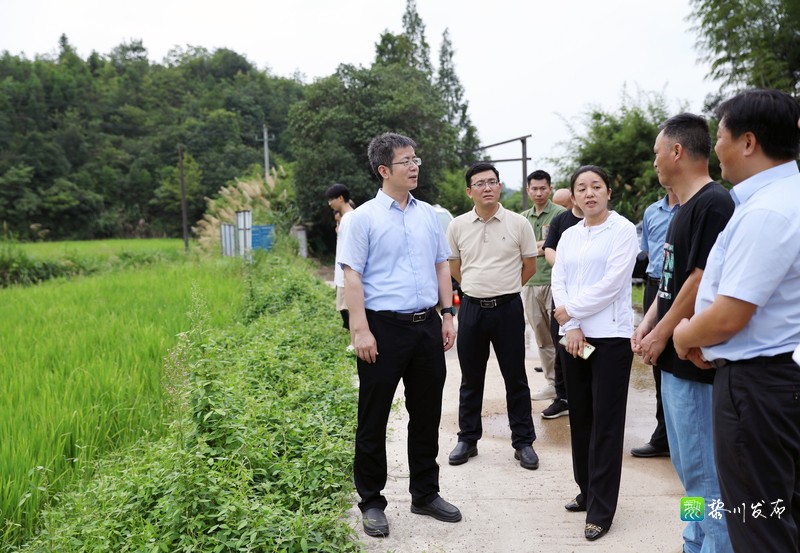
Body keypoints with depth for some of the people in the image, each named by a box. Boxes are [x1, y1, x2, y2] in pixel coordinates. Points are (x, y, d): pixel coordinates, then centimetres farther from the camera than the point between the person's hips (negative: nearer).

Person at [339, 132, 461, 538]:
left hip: (427, 325, 5)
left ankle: (425, 494, 32)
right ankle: (371, 502, 22)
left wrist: (448, 314, 9)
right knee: (373, 420, 6)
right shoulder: (364, 217, -5)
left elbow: (441, 265, 15)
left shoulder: (428, 214, 10)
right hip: (384, 326, -5)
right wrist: (360, 330, -15)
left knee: (426, 414, 15)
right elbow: (352, 276, -9)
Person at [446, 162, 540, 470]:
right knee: (471, 379, 11)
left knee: (515, 378, 6)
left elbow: (530, 266, 7)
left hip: (508, 308, -2)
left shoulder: (518, 224, -3)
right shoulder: (458, 226, 2)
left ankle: (523, 442, 17)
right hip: (472, 308, 2)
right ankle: (468, 439, 24)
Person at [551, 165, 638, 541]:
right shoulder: (569, 236, 12)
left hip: (610, 337, -5)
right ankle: (588, 492, 27)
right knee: (580, 419, 11)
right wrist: (571, 327, -9)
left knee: (606, 425, -1)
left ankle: (600, 510, 8)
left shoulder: (622, 229, -4)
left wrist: (570, 310, -8)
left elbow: (611, 283, -14)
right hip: (574, 336, 6)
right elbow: (558, 281, 5)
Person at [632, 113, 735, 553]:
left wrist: (661, 334, -14)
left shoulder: (714, 203, -16)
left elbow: (702, 279, -21)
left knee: (705, 472, 0)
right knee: (687, 466, 19)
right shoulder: (684, 208, 15)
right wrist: (645, 325, 11)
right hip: (674, 357, 10)